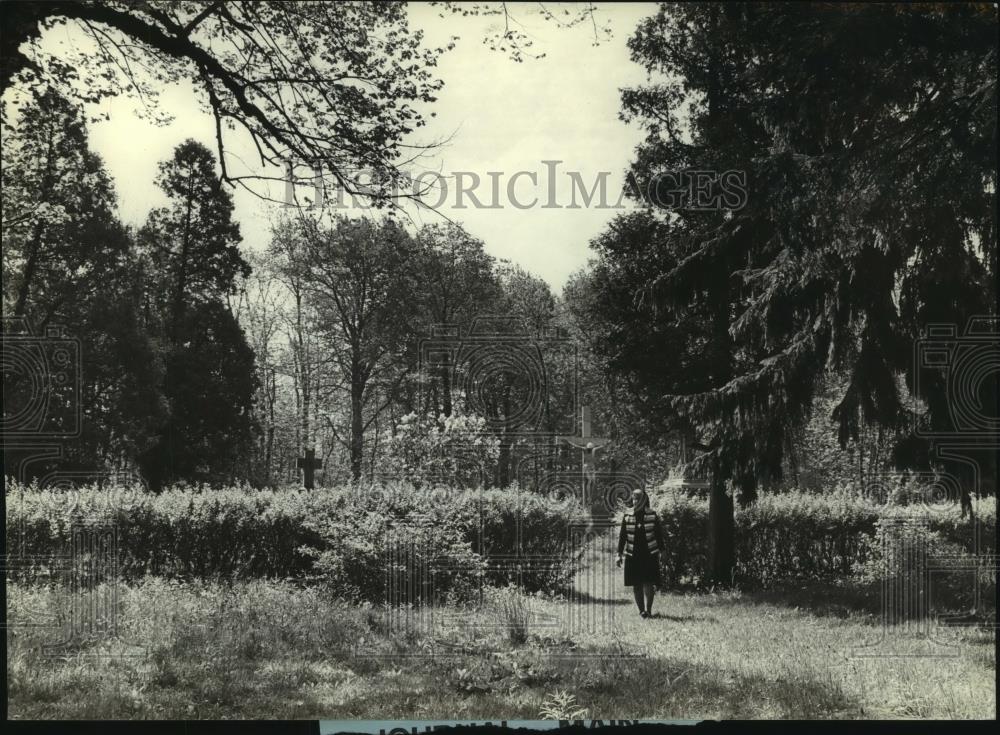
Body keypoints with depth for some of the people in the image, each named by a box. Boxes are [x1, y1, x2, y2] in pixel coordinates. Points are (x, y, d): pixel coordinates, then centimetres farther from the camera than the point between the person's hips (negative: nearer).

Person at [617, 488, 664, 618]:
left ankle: (648, 610, -3)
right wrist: (619, 554, 4)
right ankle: (641, 610, 8)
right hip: (633, 555, 2)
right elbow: (622, 536, 8)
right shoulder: (627, 515, 4)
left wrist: (661, 552, 3)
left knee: (648, 583, -9)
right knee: (636, 584, 2)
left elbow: (659, 534, 6)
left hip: (649, 555, -2)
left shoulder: (652, 515, 1)